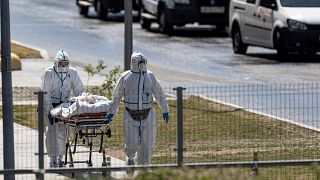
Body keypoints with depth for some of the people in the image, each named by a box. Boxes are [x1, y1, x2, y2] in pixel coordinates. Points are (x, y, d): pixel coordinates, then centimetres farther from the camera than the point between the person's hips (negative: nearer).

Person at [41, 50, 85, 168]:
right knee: (52, 130, -8)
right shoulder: (48, 73, -15)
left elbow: (79, 90, 1)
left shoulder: (72, 73, -4)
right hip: (51, 104, -3)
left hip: (65, 104, 3)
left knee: (62, 131, 2)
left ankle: (60, 157, 14)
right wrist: (49, 111, -26)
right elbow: (45, 93, -18)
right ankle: (53, 159, -7)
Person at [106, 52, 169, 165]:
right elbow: (117, 95, 8)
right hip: (131, 117, -2)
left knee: (147, 145, 0)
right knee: (132, 144, -4)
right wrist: (112, 112, 9)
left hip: (147, 116, 2)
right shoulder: (125, 77, -2)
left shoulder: (150, 76, 3)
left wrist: (165, 111, 14)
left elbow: (159, 94, 12)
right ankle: (130, 157, 30)